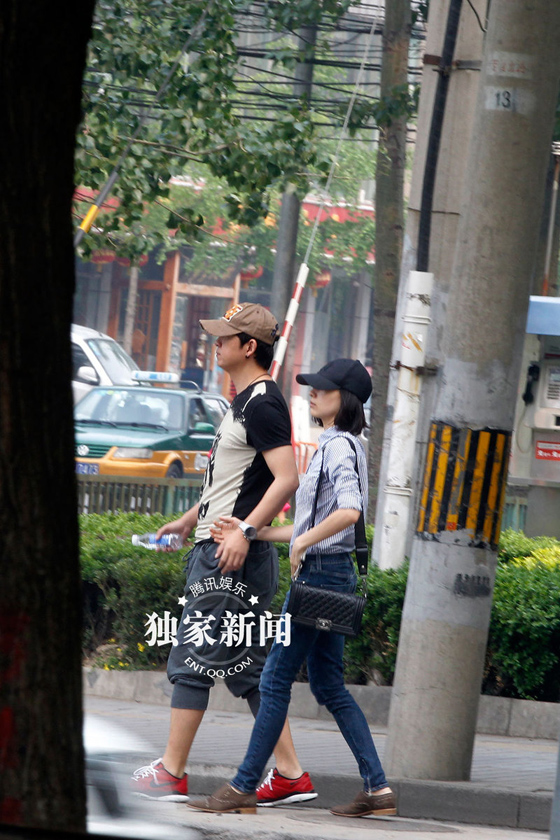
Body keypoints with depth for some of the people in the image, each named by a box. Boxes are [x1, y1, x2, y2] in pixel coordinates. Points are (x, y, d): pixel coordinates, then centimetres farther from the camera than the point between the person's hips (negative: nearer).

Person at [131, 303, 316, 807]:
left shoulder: (263, 404, -14)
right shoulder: (246, 401, 18)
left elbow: (287, 478, -23)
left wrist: (243, 530, -28)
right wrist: (192, 519, 31)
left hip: (232, 557, -10)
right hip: (217, 552, 10)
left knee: (193, 659, -7)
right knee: (248, 666, 9)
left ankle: (171, 774, -4)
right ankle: (291, 775, 9)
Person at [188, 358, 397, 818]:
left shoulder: (340, 446, -13)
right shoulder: (333, 446, 18)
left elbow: (349, 511, -30)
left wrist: (301, 544, -20)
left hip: (321, 573, -11)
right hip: (328, 576, 11)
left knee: (276, 679, -5)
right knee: (329, 685, 11)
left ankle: (244, 787, -1)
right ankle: (377, 788, 8)